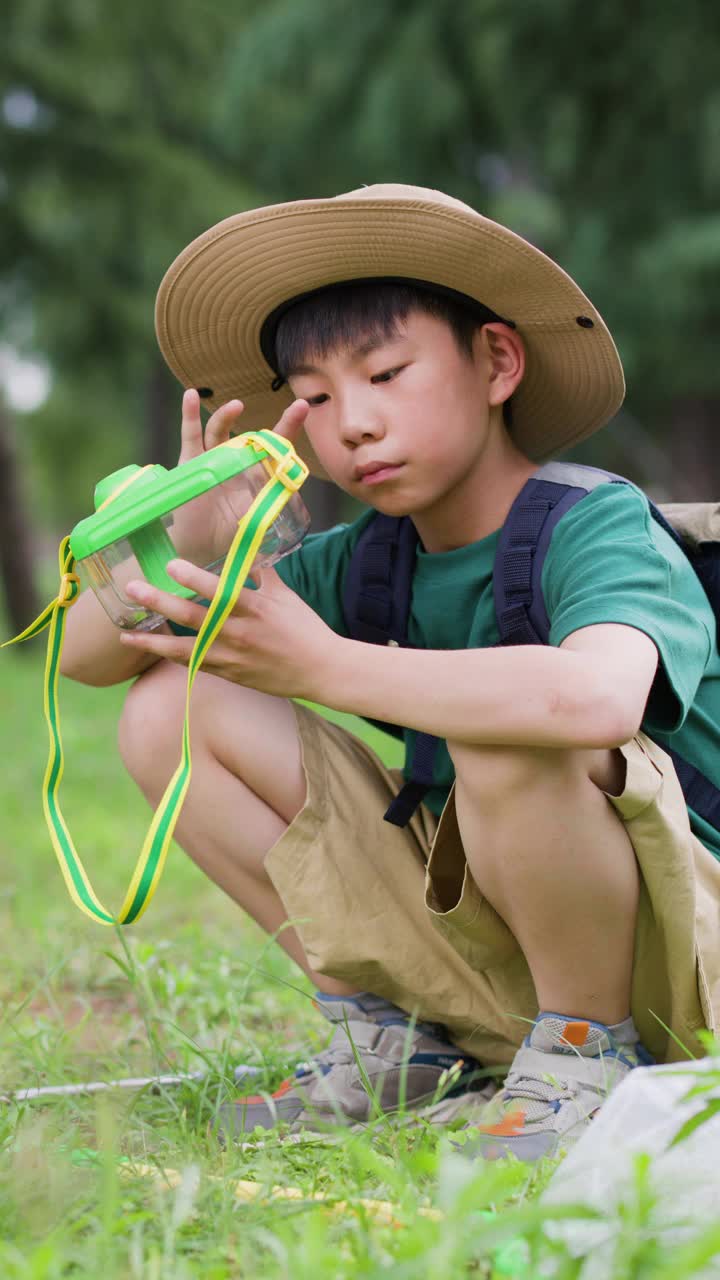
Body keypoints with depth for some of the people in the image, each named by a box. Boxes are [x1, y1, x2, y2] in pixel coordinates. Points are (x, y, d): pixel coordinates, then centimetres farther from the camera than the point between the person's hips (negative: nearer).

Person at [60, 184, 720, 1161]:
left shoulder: (600, 529, -17)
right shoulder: (365, 565, 2)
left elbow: (593, 699, -44)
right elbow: (83, 656, 3)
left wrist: (321, 666, -33)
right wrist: (189, 549, -20)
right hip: (483, 954, 7)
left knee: (505, 732, -37)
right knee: (170, 711, -2)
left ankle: (587, 1050, -11)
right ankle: (390, 1041, 6)